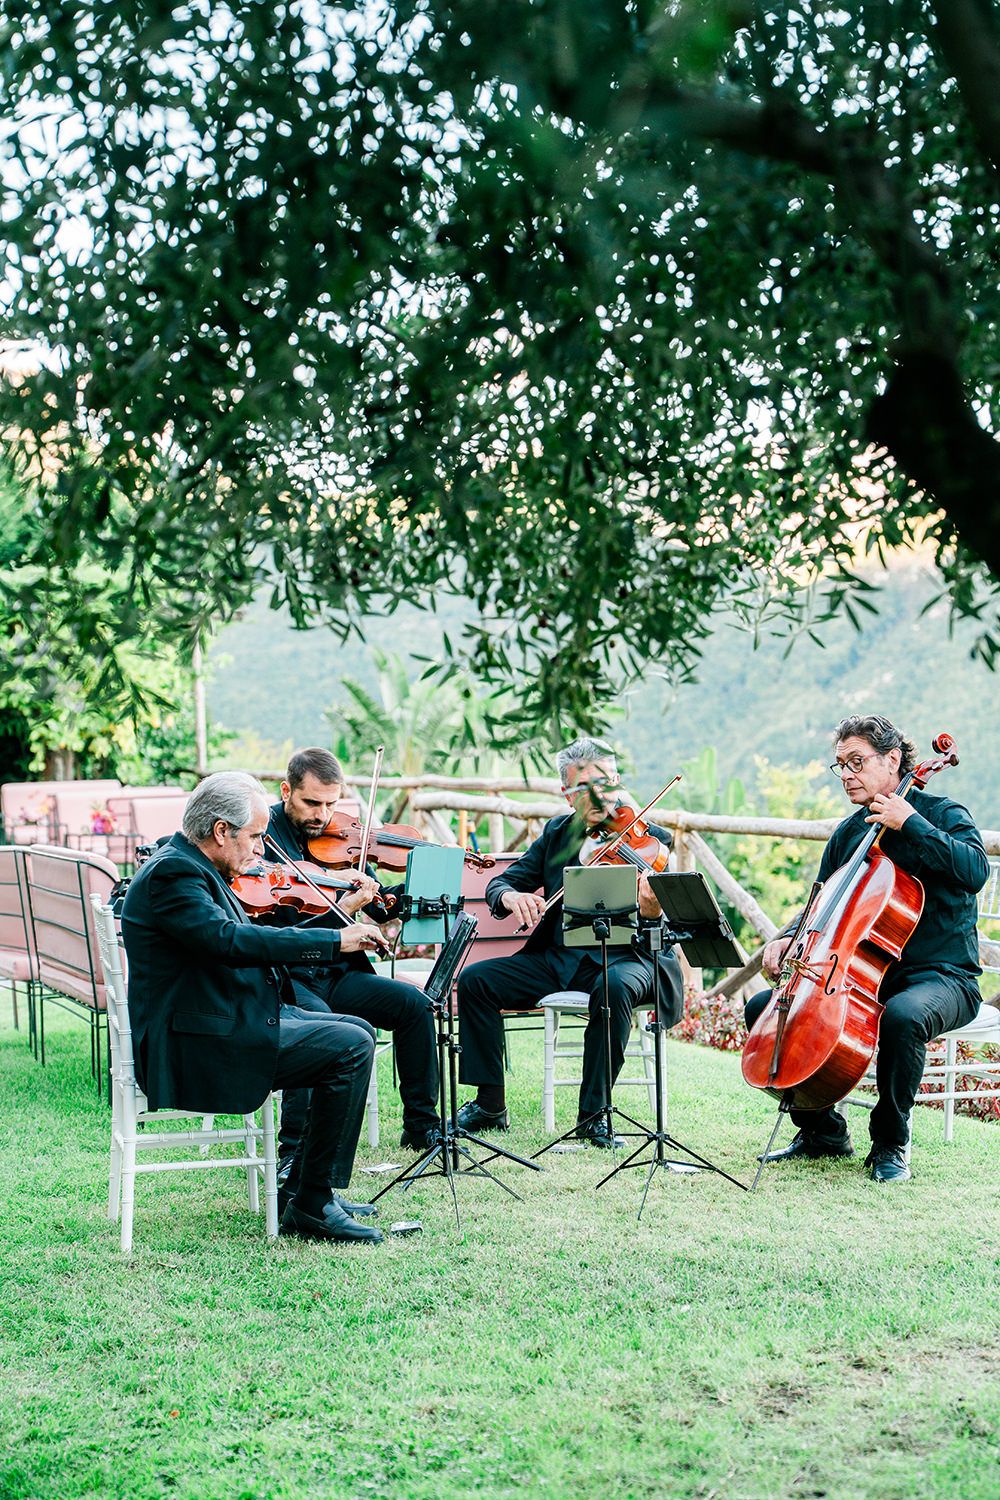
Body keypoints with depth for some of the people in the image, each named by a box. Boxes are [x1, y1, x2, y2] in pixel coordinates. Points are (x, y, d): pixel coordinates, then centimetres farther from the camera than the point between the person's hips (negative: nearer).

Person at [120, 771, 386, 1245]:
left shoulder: (192, 868, 16)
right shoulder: (171, 873, -17)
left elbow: (241, 951, 20)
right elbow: (230, 940, -31)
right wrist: (336, 941, -29)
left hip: (232, 1022, 11)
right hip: (197, 1048, -11)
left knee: (356, 1031, 13)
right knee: (350, 1047, -16)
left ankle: (309, 1190, 14)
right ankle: (312, 1206, -9)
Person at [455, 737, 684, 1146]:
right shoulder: (556, 833, 11)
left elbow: (659, 935, -11)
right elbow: (499, 883, 10)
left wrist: (652, 913, -37)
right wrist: (510, 896, -16)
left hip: (621, 955, -5)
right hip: (557, 957, 5)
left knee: (615, 987, -38)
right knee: (475, 979, -13)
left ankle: (594, 1113, -24)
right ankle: (490, 1105, -3)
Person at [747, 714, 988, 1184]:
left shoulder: (941, 814, -4)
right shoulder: (848, 834, 13)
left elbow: (974, 870, -24)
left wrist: (910, 824, -23)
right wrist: (790, 940, -3)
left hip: (940, 977, -6)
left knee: (902, 1016, -40)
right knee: (763, 1007, -6)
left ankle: (890, 1145, -17)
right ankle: (823, 1131, 5)